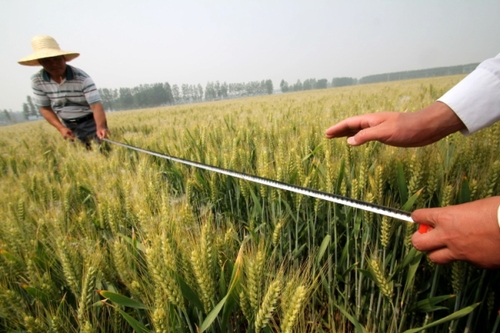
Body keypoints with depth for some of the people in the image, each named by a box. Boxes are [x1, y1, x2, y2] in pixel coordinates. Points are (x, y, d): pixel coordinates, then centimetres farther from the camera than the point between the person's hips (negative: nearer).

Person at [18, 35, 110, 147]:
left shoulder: (82, 78, -20)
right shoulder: (37, 80, -7)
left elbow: (96, 105, -29)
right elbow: (45, 107, 2)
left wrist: (100, 127, -47)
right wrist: (61, 128, -14)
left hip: (91, 122, -4)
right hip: (69, 126, 4)